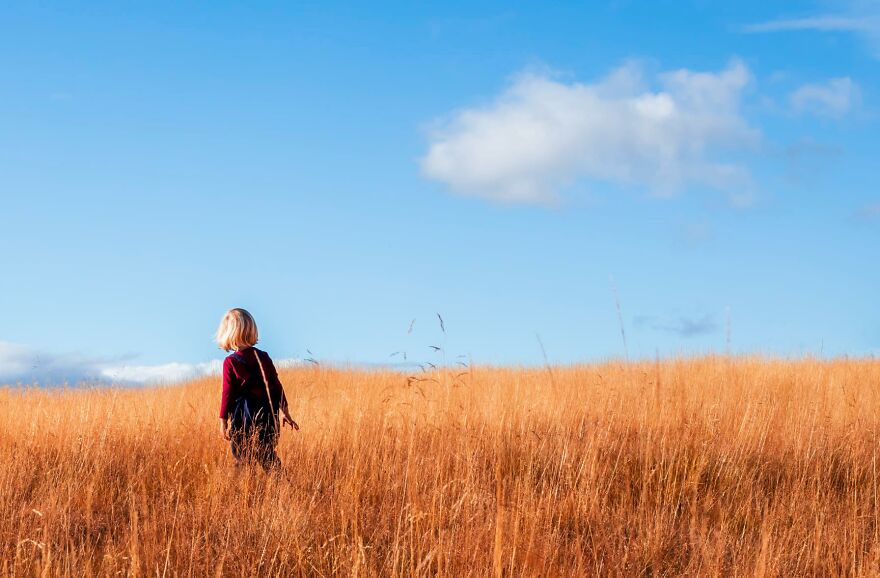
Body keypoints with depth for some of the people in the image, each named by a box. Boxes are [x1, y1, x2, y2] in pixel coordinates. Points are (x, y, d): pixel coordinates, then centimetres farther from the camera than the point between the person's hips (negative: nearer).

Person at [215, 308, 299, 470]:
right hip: (267, 417, 4)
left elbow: (227, 393, -8)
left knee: (242, 458, 2)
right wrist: (285, 412, 18)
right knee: (269, 458, 12)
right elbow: (276, 386, 9)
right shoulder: (264, 357, 4)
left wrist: (223, 421, -1)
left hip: (242, 419, -4)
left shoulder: (230, 362, -8)